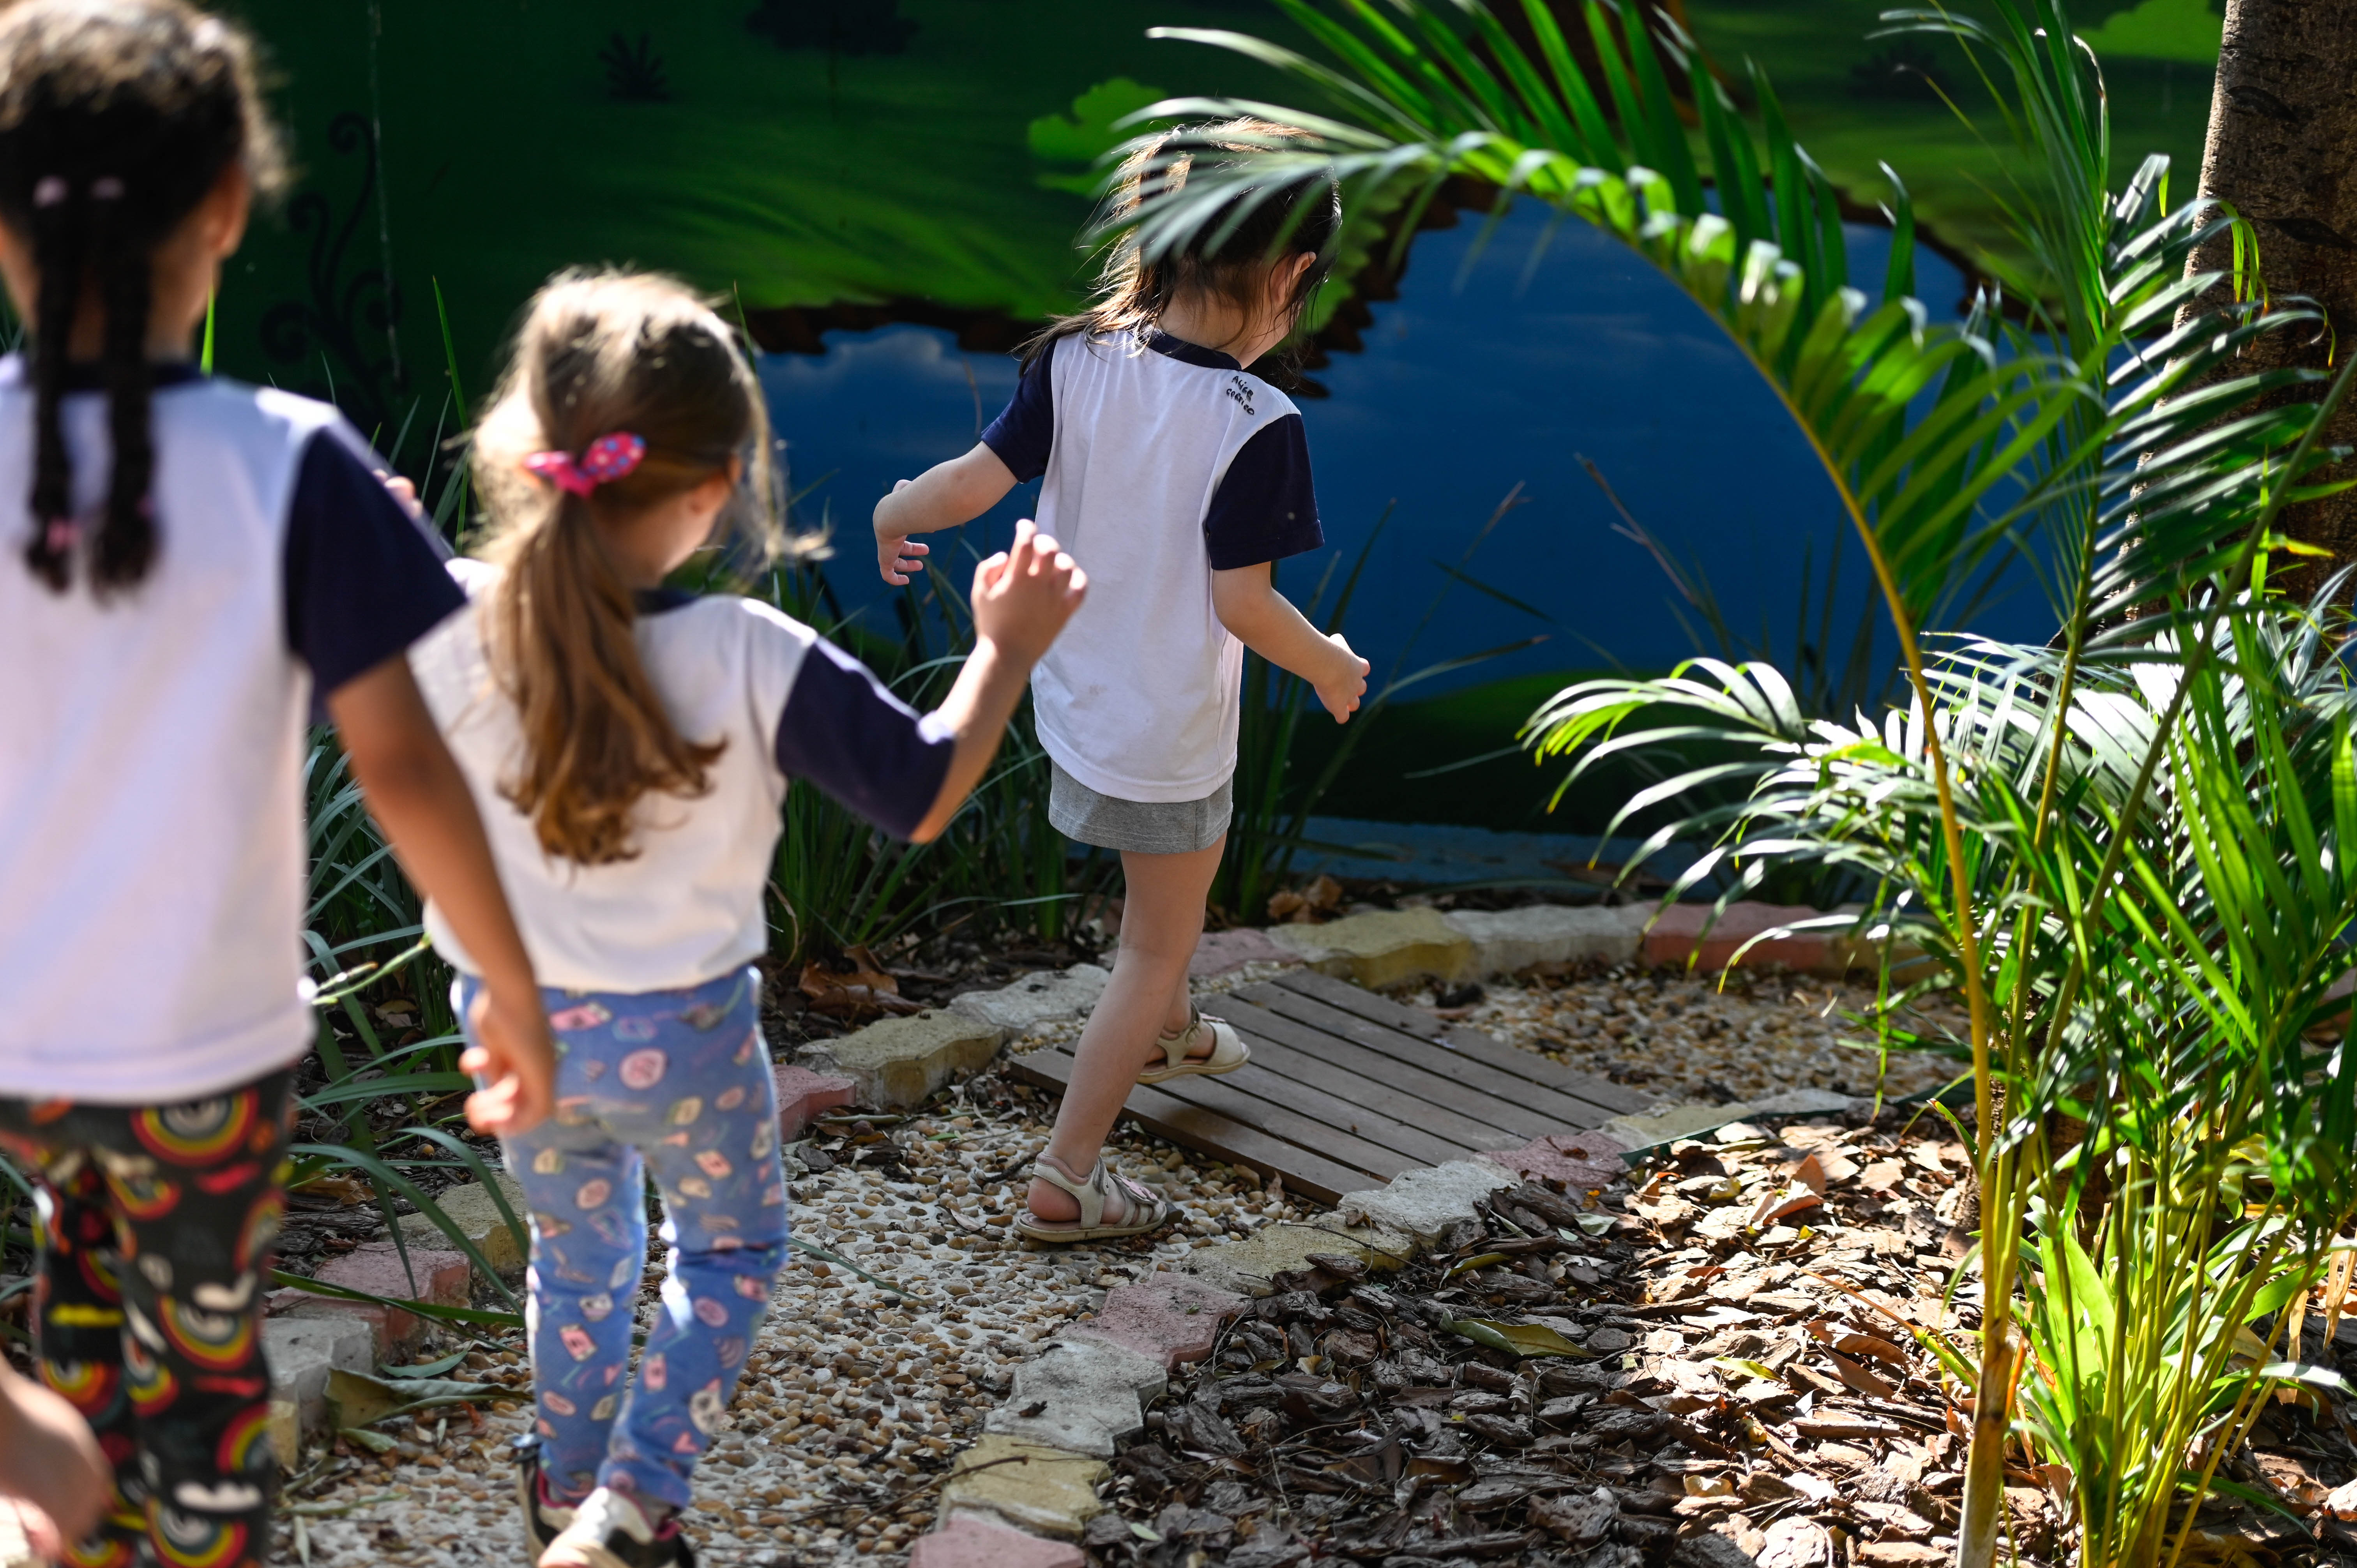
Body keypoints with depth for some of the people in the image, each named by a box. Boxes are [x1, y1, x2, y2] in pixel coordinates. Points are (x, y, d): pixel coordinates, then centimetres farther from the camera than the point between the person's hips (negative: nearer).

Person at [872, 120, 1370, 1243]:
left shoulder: (1078, 361, -12)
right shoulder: (1255, 426, -25)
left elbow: (977, 482, -10)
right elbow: (1241, 603, -22)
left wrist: (893, 517, 11)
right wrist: (1331, 667, -3)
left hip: (1074, 697, 6)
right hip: (1172, 734, -6)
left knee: (1159, 892, 34)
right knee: (1156, 946, 12)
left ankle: (1169, 1033, 58)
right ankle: (1064, 1182, 15)